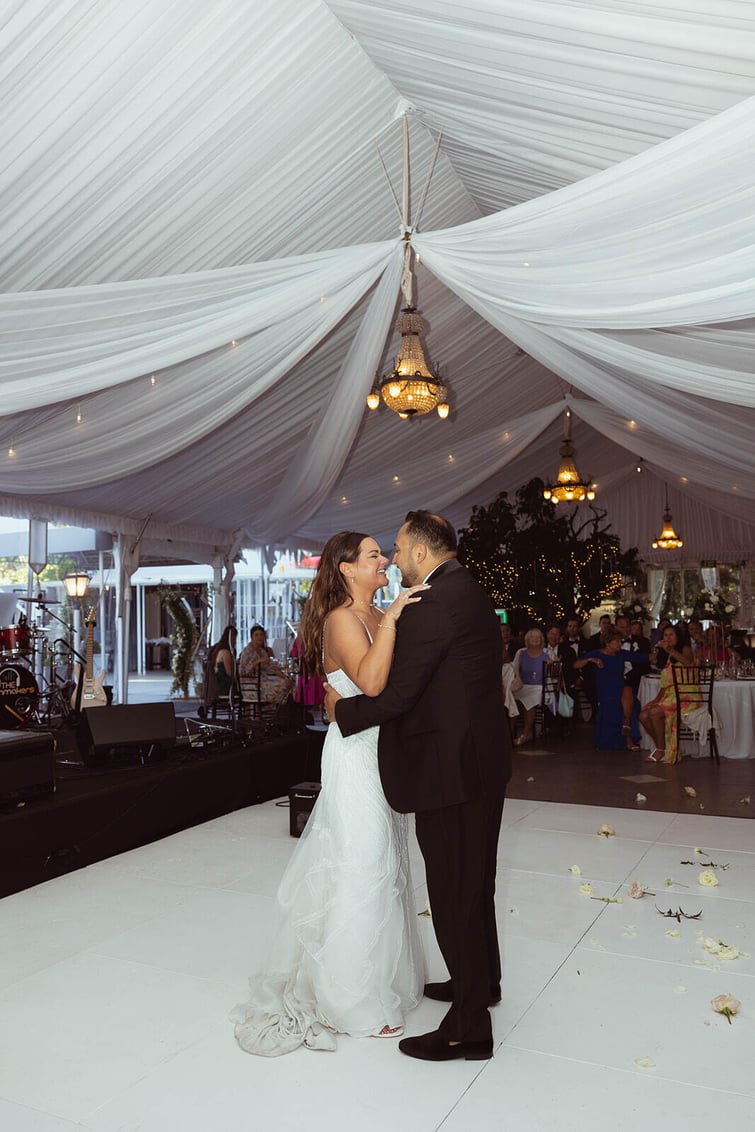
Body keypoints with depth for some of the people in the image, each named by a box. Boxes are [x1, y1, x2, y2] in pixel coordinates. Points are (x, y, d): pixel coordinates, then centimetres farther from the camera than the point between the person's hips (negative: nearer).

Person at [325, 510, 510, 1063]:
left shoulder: (434, 604, -21)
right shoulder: (473, 592, 10)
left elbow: (398, 693, -22)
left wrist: (342, 709, -6)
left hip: (449, 767, -10)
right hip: (483, 760, 10)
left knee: (453, 893, 4)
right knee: (474, 882, 25)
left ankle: (469, 1028, 20)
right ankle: (480, 981, 45)